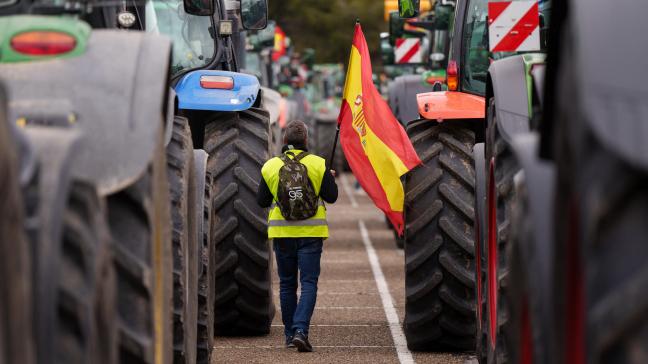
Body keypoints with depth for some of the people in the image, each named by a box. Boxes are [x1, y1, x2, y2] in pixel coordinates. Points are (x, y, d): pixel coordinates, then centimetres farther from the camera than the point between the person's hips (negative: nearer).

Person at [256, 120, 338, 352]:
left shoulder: (270, 166, -2)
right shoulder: (318, 165, -6)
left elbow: (262, 201, 3)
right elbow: (331, 196, -2)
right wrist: (330, 179, 18)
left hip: (282, 233, 2)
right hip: (311, 232, -2)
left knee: (287, 285, 14)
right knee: (308, 283, -1)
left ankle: (289, 334, 18)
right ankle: (300, 330, -18)